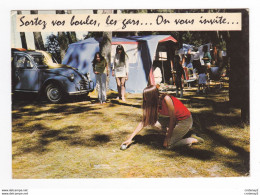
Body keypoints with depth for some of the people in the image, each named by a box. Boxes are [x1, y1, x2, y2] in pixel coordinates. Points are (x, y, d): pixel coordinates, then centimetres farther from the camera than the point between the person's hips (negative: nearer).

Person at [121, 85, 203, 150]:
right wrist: (130, 138, -8)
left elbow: (172, 118, -20)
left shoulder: (166, 99, -26)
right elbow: (143, 122, -4)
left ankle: (193, 140, 3)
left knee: (168, 145, -12)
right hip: (176, 121, 8)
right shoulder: (153, 105, -6)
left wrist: (168, 136, -15)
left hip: (185, 121, -8)